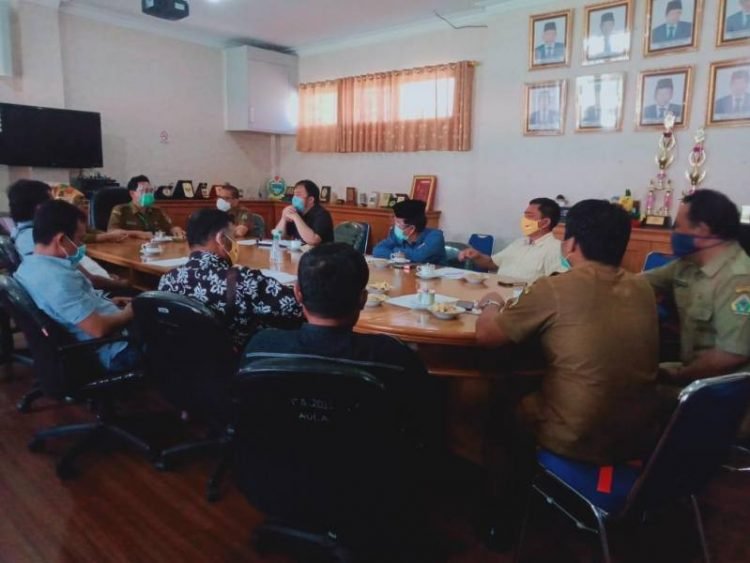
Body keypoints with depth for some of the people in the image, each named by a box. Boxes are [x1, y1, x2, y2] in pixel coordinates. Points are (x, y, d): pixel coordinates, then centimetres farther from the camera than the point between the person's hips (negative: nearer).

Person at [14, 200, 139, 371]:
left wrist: (107, 303, 8)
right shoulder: (57, 278, -29)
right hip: (116, 351, -10)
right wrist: (129, 313, -13)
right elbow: (99, 328, -30)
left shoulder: (28, 266, 1)